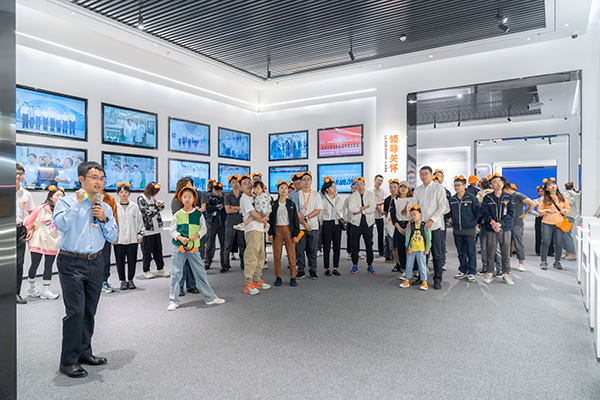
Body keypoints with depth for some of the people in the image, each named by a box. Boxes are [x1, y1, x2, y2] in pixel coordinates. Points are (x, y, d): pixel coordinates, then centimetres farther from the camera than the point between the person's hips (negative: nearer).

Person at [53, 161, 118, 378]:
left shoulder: (105, 208, 11)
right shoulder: (66, 201, -2)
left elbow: (113, 237, 8)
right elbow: (60, 224, -21)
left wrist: (104, 219, -7)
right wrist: (78, 203, -18)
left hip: (96, 263, 5)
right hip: (72, 263, -5)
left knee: (89, 311, 12)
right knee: (75, 311, -7)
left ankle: (85, 353, 26)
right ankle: (69, 361, 6)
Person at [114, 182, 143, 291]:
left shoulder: (135, 206, 6)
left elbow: (140, 221, 9)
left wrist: (140, 234, 6)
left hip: (132, 238, 1)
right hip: (118, 239, 0)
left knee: (132, 260, 5)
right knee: (120, 260, 4)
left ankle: (130, 280, 19)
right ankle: (123, 280, 17)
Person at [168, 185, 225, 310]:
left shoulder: (198, 214, 3)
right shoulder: (177, 214, 1)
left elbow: (204, 228, 7)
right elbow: (172, 230, 4)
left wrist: (197, 234, -12)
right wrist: (179, 237, -14)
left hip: (193, 247, 1)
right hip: (178, 247, 0)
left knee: (200, 272, 5)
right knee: (176, 273, 3)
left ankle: (210, 297, 15)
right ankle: (173, 300, 15)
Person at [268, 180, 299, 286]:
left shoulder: (291, 204, 5)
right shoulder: (273, 204, 6)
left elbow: (295, 219, 5)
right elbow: (270, 219, 7)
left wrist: (295, 234, -2)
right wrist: (270, 233, 0)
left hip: (288, 229, 0)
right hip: (277, 230, 1)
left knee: (291, 254, -2)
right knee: (277, 255, 1)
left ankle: (293, 277, 7)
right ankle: (278, 277, 11)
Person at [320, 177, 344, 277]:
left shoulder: (339, 200, 11)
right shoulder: (323, 200, -3)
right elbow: (320, 213, -1)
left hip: (337, 224, 4)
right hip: (327, 224, -4)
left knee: (337, 247, 4)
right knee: (327, 247, 0)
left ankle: (336, 268, 14)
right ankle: (327, 268, 10)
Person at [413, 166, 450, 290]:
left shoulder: (439, 188, -3)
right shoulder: (417, 190, 12)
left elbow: (443, 207, -8)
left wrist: (432, 220, -15)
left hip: (436, 225, -4)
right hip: (421, 225, 4)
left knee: (437, 254, 1)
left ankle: (437, 280, 9)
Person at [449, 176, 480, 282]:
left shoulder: (472, 197, -5)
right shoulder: (452, 199, 7)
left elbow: (477, 212, 0)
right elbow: (450, 213, 19)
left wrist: (474, 223, 1)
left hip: (469, 229, -4)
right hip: (457, 230, 4)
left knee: (471, 252, 1)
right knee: (461, 252, 11)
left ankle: (471, 272, 10)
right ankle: (463, 271, 22)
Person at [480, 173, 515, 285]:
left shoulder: (509, 197, 6)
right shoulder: (487, 198, 4)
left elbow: (511, 213, -1)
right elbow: (484, 213, -1)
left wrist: (500, 223, -13)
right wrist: (492, 222, -18)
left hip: (506, 229, 1)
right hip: (491, 230, -1)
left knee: (506, 253, 5)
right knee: (490, 253, 4)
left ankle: (506, 274, 16)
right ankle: (489, 273, 15)